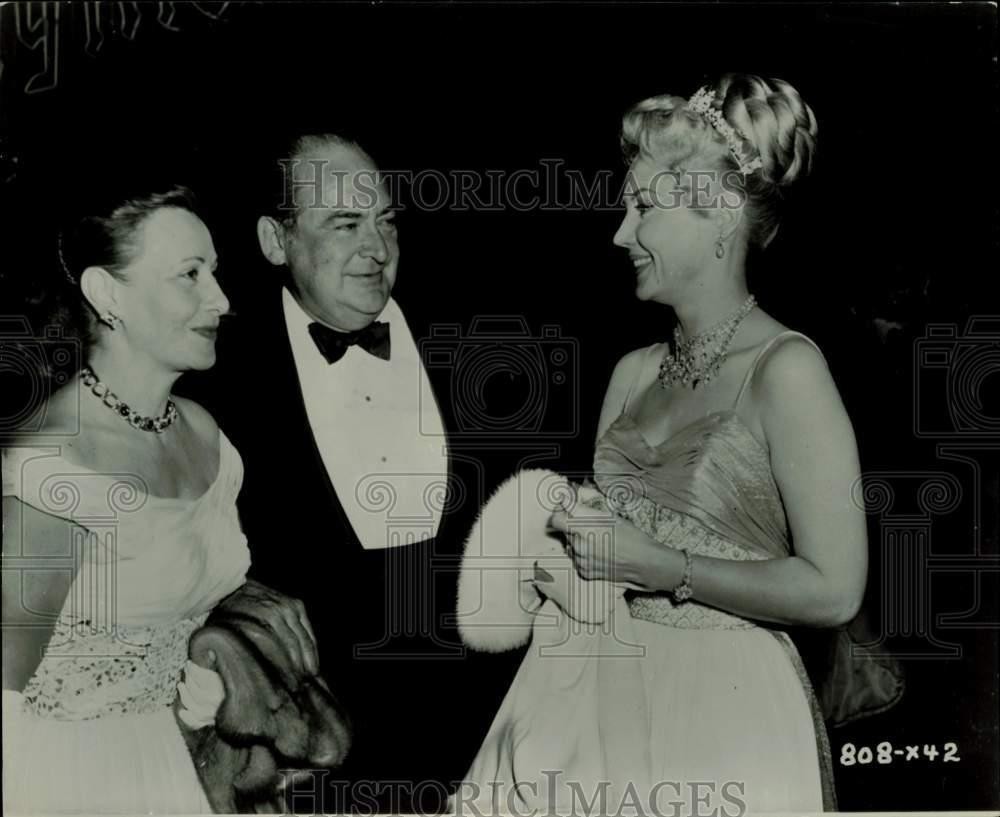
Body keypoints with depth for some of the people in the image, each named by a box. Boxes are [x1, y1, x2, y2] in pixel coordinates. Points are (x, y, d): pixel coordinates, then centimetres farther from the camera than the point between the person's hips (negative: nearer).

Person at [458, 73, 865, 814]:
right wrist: (567, 539, -5)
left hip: (723, 718, -5)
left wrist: (657, 566, -14)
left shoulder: (784, 368, -11)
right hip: (596, 696, 5)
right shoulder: (633, 372, 7)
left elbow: (833, 591, -15)